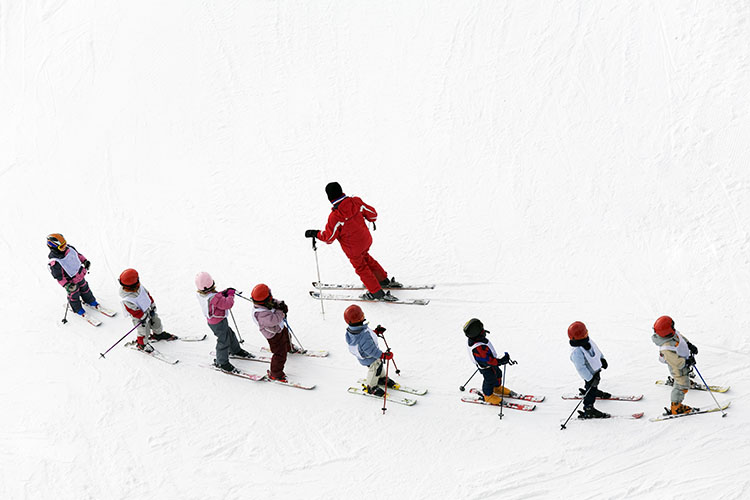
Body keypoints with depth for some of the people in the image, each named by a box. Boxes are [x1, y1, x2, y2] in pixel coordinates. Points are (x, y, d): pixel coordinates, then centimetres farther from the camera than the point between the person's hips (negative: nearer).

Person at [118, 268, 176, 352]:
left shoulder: (139, 287, -17)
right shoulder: (126, 300, -37)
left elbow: (147, 294, 0)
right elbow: (135, 311, -28)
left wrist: (152, 306, 4)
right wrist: (144, 317, -21)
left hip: (147, 309, 7)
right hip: (139, 317, -7)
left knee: (156, 321, 23)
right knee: (144, 330, 9)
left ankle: (158, 334, 52)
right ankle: (141, 343, 39)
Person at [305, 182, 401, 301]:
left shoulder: (335, 216, -31)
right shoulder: (356, 202, -16)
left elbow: (329, 237, -20)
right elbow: (372, 214, -3)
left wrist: (315, 233, -5)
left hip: (353, 249, -6)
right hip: (366, 240, 6)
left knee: (361, 267, 19)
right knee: (365, 258, 33)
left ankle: (377, 293, 28)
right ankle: (384, 280, 46)